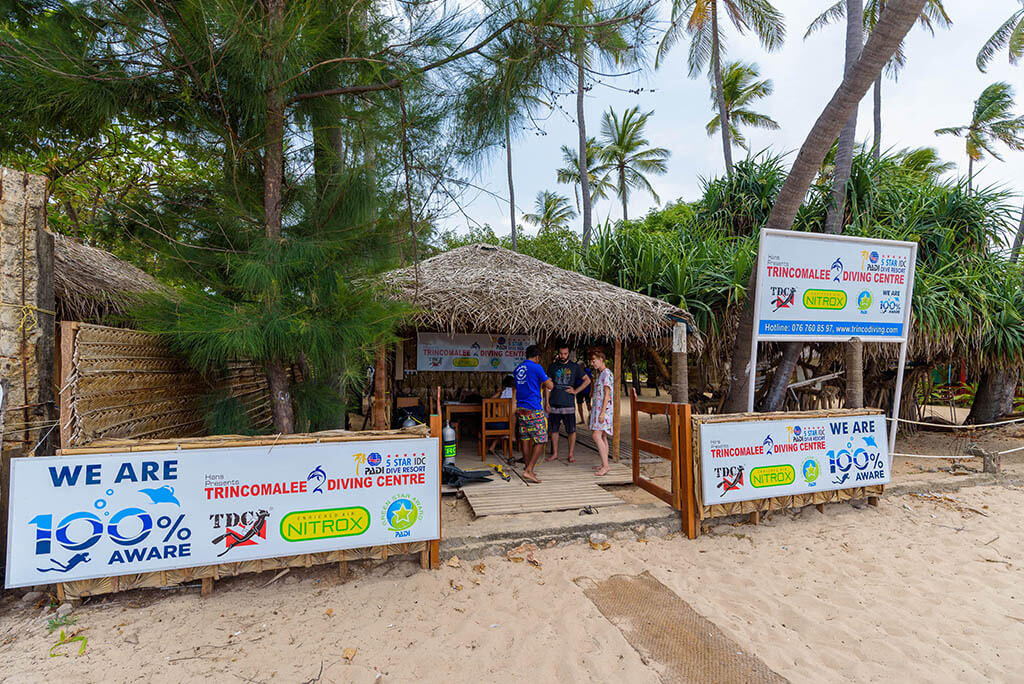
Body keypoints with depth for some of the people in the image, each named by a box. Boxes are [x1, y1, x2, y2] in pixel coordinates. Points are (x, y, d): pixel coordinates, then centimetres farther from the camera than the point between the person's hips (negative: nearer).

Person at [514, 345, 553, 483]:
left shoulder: (517, 368, 12)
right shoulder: (536, 367, -9)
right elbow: (550, 386, -6)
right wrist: (548, 381, 15)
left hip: (521, 409, 7)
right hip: (534, 409, -7)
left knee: (526, 440, 13)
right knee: (540, 441, -2)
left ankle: (528, 469, 20)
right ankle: (529, 470, -7)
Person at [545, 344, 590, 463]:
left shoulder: (575, 366, 3)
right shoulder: (552, 366, 7)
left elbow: (587, 380, 7)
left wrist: (575, 391, -2)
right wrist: (547, 402, 2)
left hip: (568, 404, -2)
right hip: (554, 404, 2)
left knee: (571, 430, 0)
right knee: (553, 430, 8)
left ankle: (571, 454, 12)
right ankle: (555, 453, 20)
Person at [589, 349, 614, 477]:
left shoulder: (607, 374, -13)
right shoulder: (600, 374, 17)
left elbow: (607, 394, -18)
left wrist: (602, 412, -21)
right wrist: (593, 407, 23)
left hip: (603, 409, -10)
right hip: (598, 408, 10)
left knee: (597, 436, -15)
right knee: (602, 437, 11)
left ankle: (605, 466, -14)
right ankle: (604, 464, 17)